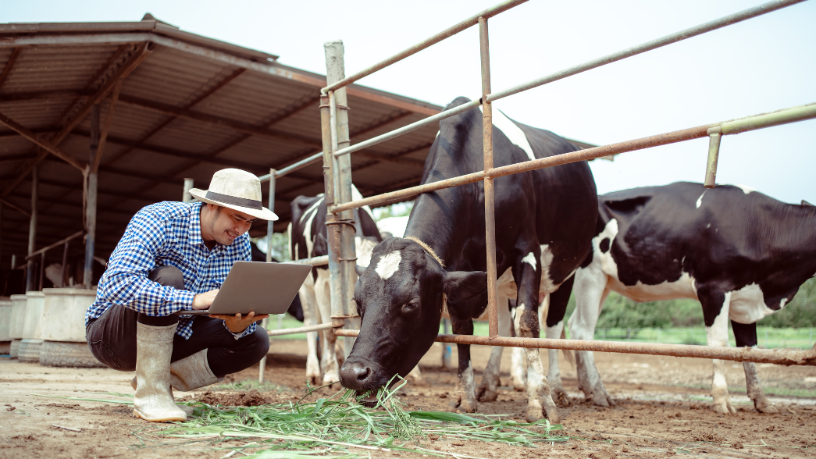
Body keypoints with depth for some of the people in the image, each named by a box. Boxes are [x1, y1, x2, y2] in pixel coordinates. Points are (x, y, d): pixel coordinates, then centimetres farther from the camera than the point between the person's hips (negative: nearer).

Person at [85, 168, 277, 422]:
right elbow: (117, 284, -39)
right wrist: (194, 300, -47)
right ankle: (150, 393, -21)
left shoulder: (239, 242, -6)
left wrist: (238, 326, -30)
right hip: (112, 334, -6)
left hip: (172, 336, 6)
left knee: (256, 340, -10)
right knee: (167, 278, -34)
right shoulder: (158, 220, -25)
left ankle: (157, 380, -2)